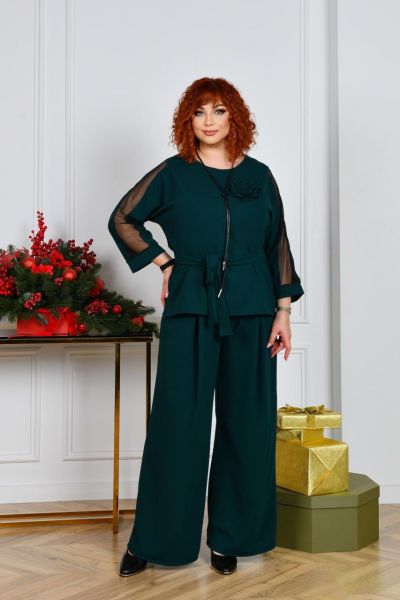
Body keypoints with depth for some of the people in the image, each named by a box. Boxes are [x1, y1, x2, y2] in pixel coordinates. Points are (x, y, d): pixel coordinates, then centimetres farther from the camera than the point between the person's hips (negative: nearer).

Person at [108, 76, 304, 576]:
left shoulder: (259, 176, 9)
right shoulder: (173, 174, 4)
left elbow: (278, 245, 9)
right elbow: (122, 220, 12)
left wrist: (284, 310, 3)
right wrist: (163, 262, 4)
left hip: (250, 313, 2)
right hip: (190, 313, -2)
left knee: (245, 423, 5)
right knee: (178, 421, -1)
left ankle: (230, 538, 18)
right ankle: (155, 539, 12)